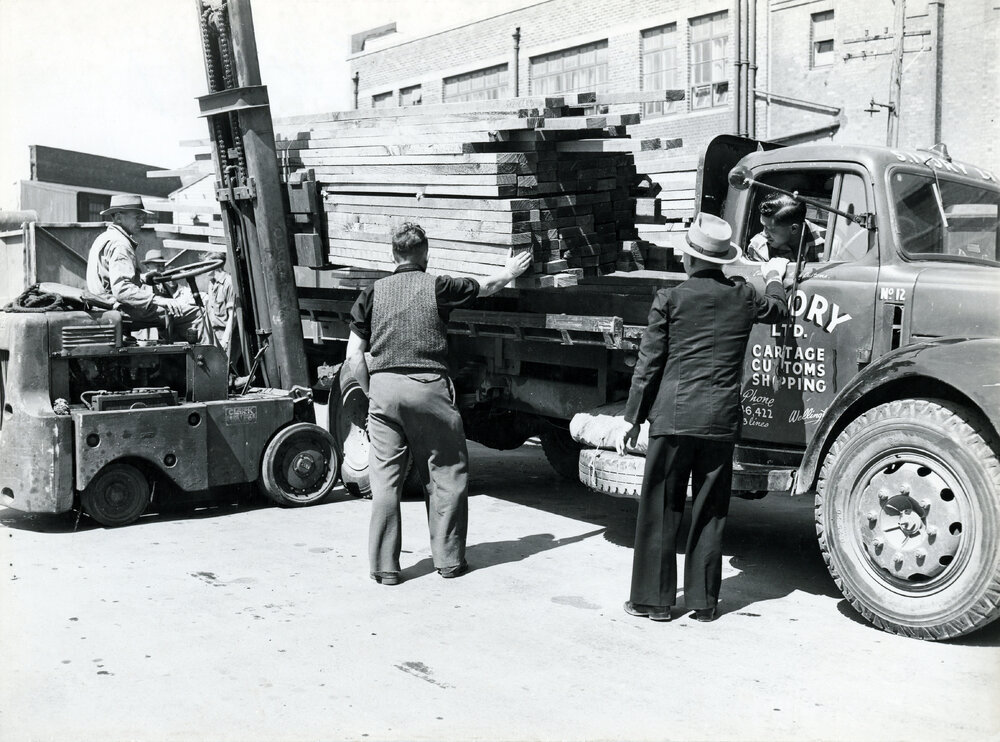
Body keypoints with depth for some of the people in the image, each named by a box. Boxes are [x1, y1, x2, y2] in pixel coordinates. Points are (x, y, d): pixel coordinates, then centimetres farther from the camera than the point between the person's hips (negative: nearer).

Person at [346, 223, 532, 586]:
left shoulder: (373, 292, 11)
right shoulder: (437, 287, 5)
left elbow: (354, 356, 7)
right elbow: (487, 286, 24)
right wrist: (510, 271, 43)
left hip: (383, 387, 2)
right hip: (428, 387, -2)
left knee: (385, 481, 6)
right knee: (446, 476, 11)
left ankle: (384, 566, 8)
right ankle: (448, 559, 16)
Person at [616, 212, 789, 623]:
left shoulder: (670, 299, -4)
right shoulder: (743, 296, 5)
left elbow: (648, 364, -2)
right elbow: (779, 311, 28)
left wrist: (631, 418, 4)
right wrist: (773, 278, 48)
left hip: (673, 418, -3)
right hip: (722, 420, 3)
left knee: (661, 510, 6)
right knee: (710, 512, 11)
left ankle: (654, 599, 11)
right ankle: (704, 601, 17)